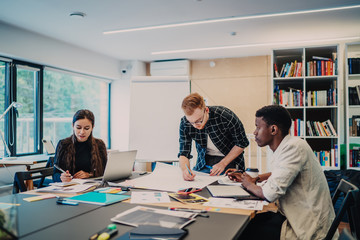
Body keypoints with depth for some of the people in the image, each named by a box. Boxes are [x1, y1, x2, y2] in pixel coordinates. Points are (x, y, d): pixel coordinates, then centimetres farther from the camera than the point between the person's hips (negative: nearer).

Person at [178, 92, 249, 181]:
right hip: (203, 162, 3)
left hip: (229, 160, -2)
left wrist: (223, 163, -19)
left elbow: (242, 143, -12)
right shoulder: (184, 123, -18)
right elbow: (183, 153, -12)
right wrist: (185, 169, -33)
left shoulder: (225, 116, -27)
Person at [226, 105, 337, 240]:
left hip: (308, 228, -8)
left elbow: (271, 192, -28)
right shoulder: (287, 146, 6)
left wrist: (250, 185, -8)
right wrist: (255, 178, 12)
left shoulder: (294, 147, -23)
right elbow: (279, 174, 26)